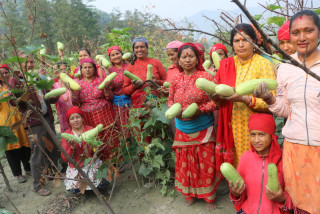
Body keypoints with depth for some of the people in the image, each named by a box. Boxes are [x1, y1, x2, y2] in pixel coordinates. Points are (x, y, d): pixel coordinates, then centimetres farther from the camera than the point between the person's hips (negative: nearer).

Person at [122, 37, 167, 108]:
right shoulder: (130, 66, 10)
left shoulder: (155, 62, 7)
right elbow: (124, 90, 11)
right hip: (138, 104, 1)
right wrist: (134, 86, -8)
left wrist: (156, 82, -11)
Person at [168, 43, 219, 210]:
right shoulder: (176, 79, 3)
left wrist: (200, 110, -20)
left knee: (205, 163, 7)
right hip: (183, 130, 4)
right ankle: (190, 193, 35)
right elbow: (170, 100, 12)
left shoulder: (205, 77, -8)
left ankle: (209, 196, 28)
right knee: (186, 162, 14)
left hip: (203, 129, -3)